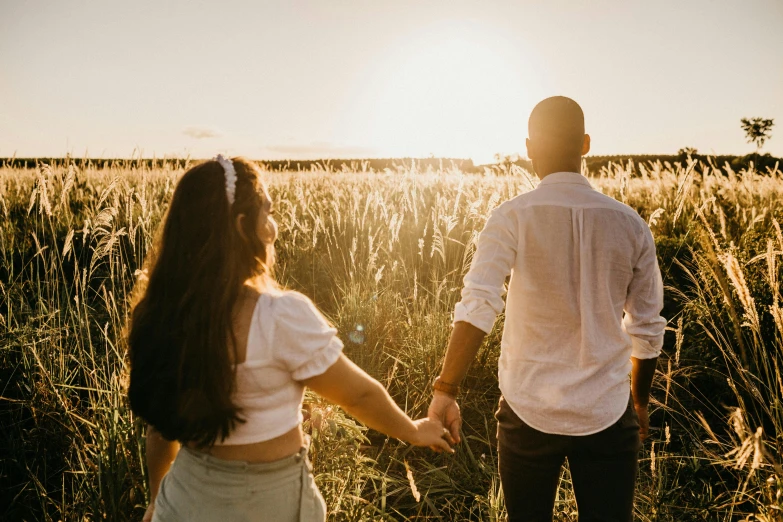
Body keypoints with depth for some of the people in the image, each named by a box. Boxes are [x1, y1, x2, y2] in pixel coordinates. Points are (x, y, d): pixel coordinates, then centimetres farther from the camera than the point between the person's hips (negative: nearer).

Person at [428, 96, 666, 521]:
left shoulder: (512, 218, -11)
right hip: (608, 413, 2)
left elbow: (476, 309, -22)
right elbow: (647, 331, 5)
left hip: (530, 411, -1)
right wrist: (640, 403, 19)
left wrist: (445, 391, -21)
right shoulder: (631, 225, -1)